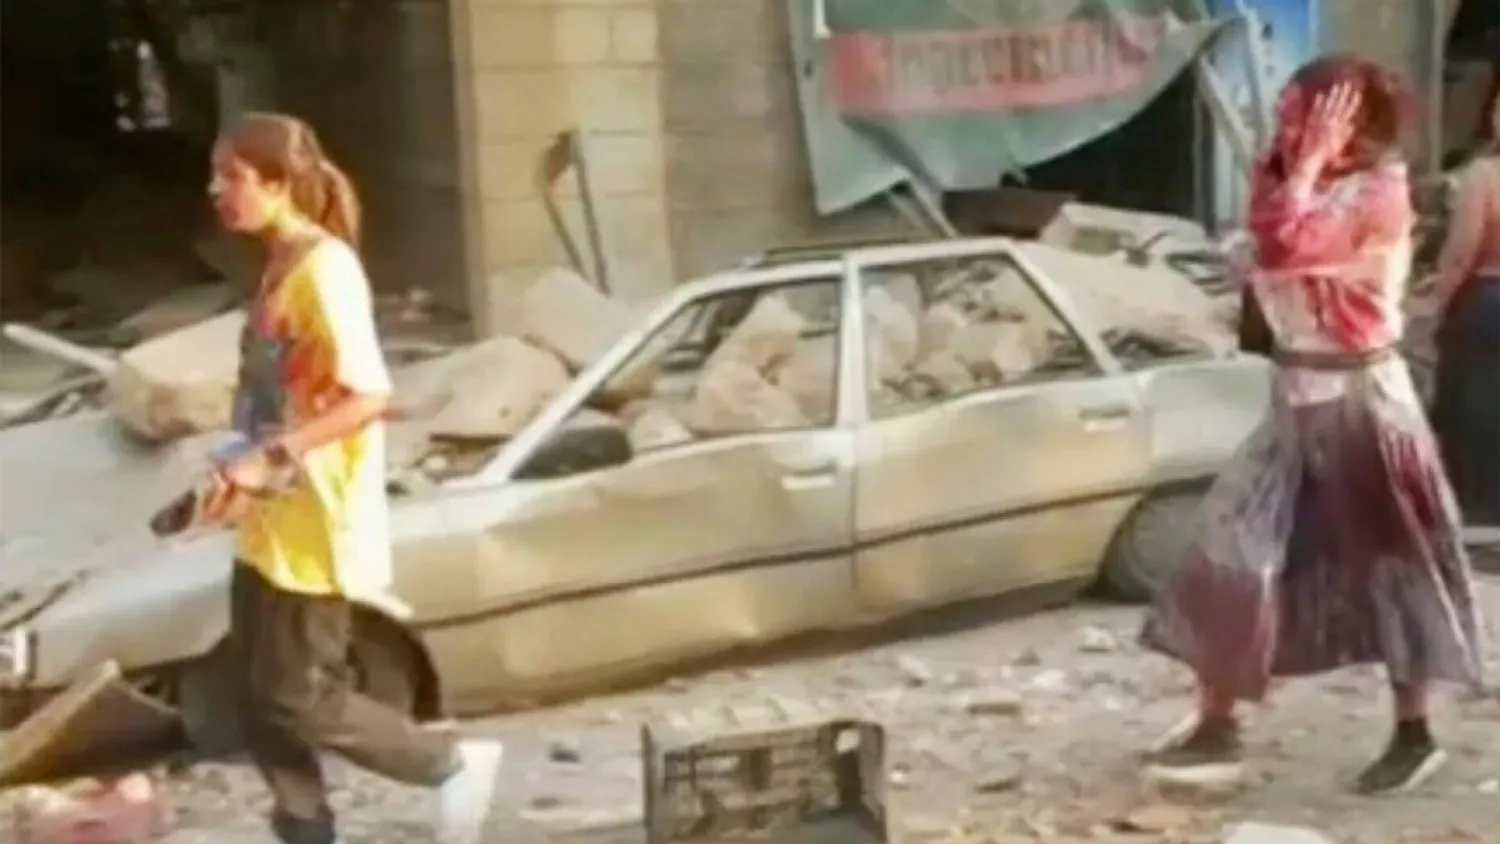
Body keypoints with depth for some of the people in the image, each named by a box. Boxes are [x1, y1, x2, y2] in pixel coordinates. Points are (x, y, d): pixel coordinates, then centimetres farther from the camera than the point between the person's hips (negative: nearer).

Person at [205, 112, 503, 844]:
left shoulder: (325, 268, -18)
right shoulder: (280, 266, 11)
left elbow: (367, 395, -25)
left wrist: (272, 456, -26)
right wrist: (243, 472, 12)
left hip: (314, 531, -9)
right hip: (269, 527, 9)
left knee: (297, 697, -2)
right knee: (260, 698, 12)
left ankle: (453, 764, 13)